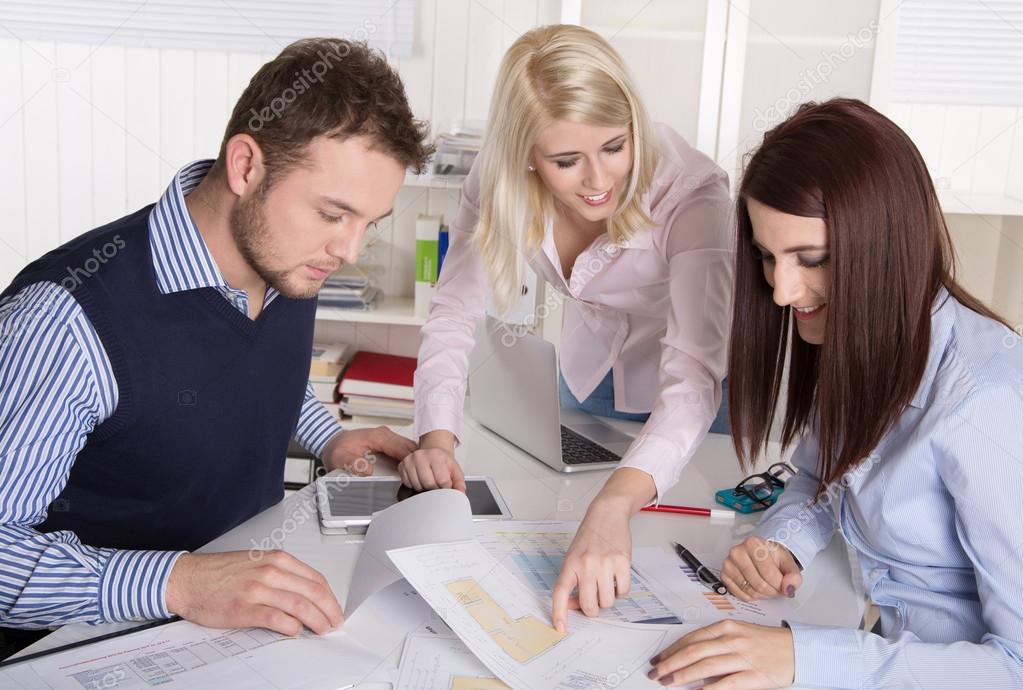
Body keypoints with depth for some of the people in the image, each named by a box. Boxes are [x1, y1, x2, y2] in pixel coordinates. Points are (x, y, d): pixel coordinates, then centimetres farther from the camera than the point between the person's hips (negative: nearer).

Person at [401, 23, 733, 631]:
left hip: (689, 396, -3)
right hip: (591, 369, 4)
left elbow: (695, 373, -48)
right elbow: (455, 311, -23)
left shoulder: (690, 191, -39)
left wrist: (613, 507, -63)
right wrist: (437, 438, -41)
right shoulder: (499, 182, -27)